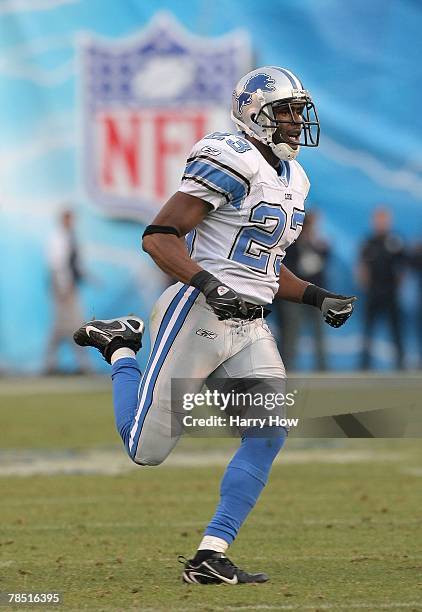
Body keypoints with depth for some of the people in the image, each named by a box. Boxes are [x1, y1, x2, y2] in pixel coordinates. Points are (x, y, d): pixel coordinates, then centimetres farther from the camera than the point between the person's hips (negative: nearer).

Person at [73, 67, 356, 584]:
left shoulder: (292, 178, 16)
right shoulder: (233, 163, -13)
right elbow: (158, 237, -17)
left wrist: (317, 298, 12)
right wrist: (208, 286, -29)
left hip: (247, 329, 8)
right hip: (195, 317, -8)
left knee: (269, 434, -10)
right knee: (146, 449, -3)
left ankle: (209, 556, -4)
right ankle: (120, 349, 26)